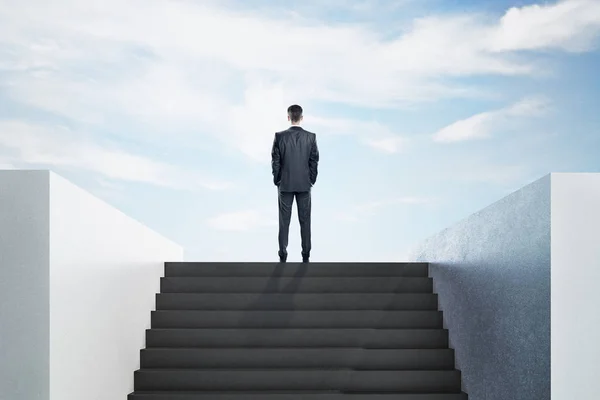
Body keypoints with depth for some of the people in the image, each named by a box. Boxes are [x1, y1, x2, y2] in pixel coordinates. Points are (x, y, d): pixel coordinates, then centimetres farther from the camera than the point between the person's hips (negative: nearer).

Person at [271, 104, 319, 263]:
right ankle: (306, 254, 9)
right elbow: (314, 161, -3)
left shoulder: (280, 136, -9)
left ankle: (283, 255, 7)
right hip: (304, 184, 1)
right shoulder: (311, 137, -6)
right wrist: (311, 180, 8)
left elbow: (275, 161, -6)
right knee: (305, 220, 7)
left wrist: (277, 180, 6)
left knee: (284, 220, 6)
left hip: (285, 184, -1)